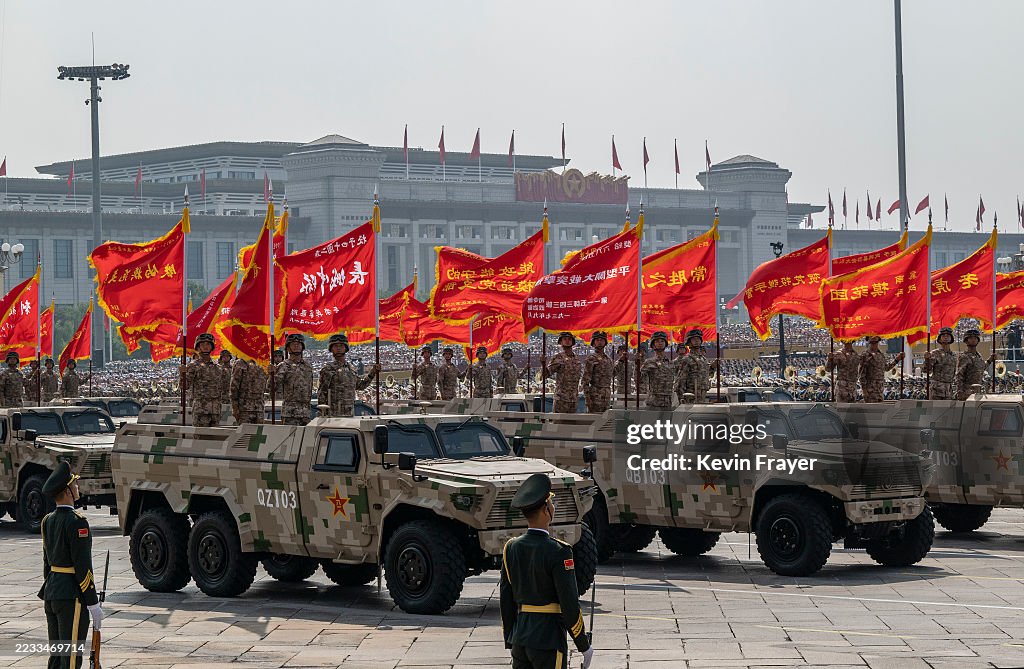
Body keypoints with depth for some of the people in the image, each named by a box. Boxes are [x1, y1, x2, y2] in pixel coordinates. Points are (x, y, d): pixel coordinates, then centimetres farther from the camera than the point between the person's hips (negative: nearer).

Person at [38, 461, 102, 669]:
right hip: (72, 597, -9)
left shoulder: (48, 521, 10)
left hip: (52, 592, 9)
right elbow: (83, 566, -18)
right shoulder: (76, 522, -16)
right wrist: (93, 603, -14)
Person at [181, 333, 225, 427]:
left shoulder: (218, 368, 15)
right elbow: (186, 386, -9)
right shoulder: (193, 366, 0)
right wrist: (183, 373, -27)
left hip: (216, 408, 5)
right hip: (200, 408, -5)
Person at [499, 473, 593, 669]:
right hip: (549, 640, -6)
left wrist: (510, 642, 17)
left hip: (520, 640, 6)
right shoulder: (558, 552, -14)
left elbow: (506, 600, 9)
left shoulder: (511, 548, 5)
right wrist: (584, 646, -4)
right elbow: (570, 604, -14)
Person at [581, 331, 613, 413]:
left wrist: (609, 398, 18)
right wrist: (587, 398, -18)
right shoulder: (591, 359, -5)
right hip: (595, 396, -7)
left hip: (606, 397, 7)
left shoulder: (608, 360, 17)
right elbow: (585, 381, -11)